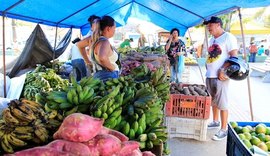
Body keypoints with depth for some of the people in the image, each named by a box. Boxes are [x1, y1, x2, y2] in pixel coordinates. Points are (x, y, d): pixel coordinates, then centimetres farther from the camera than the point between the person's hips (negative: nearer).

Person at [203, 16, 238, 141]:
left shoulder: (228, 37, -7)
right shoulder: (212, 39, 17)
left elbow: (234, 56, -12)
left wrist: (223, 70, -18)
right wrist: (208, 67, 11)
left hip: (220, 76, -8)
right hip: (210, 75, 8)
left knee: (222, 103, -4)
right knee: (213, 101, 17)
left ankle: (223, 130, 5)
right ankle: (215, 121, 33)